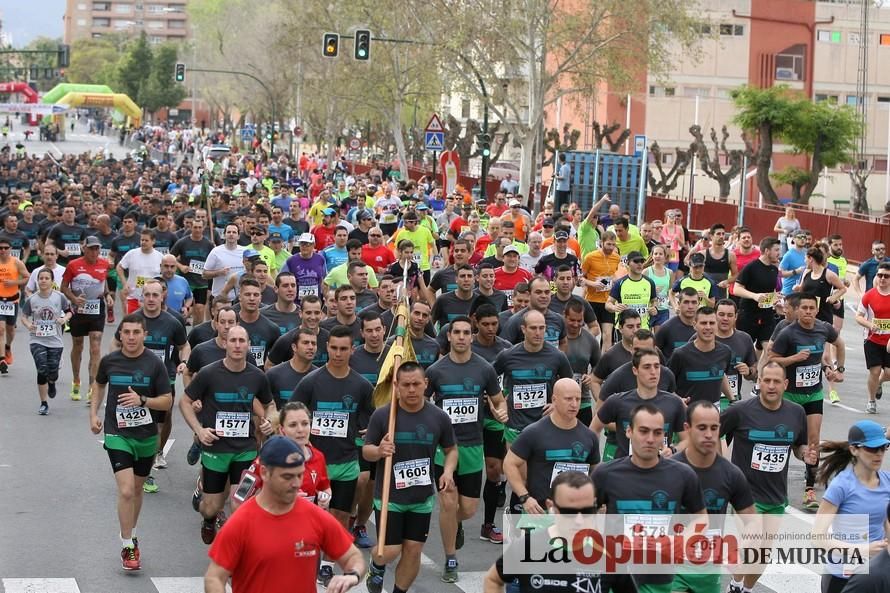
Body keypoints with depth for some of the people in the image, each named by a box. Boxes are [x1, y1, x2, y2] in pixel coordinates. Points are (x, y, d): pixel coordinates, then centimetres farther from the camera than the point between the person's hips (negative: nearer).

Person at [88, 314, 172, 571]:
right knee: (126, 490, -13)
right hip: (117, 434, -1)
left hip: (147, 435, 1)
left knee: (137, 489, 17)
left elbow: (167, 401, -5)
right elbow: (99, 385, 17)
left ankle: (131, 534, 37)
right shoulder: (109, 361, -4)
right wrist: (94, 414, 7)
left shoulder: (155, 364, -8)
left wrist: (142, 400, -21)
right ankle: (127, 547, -3)